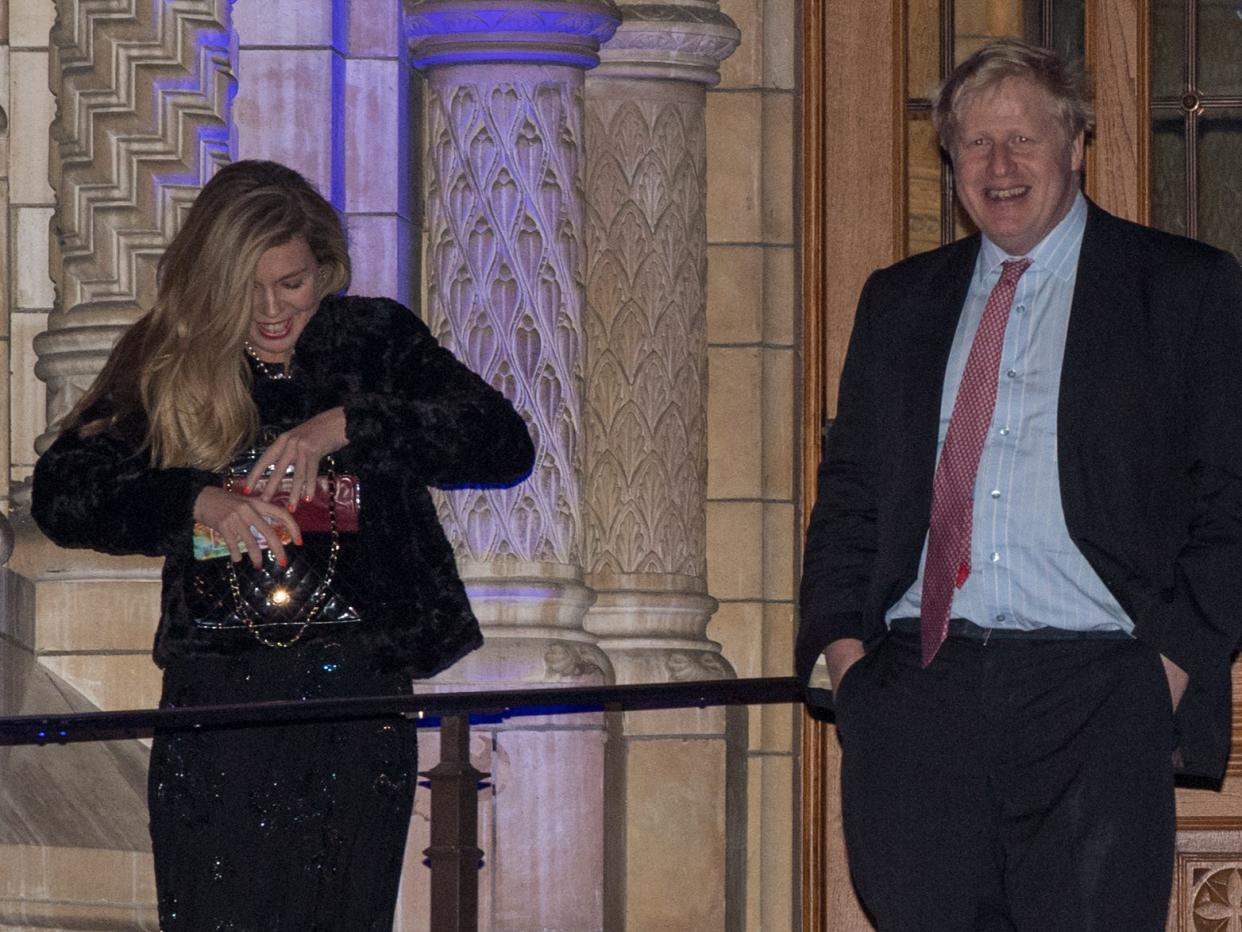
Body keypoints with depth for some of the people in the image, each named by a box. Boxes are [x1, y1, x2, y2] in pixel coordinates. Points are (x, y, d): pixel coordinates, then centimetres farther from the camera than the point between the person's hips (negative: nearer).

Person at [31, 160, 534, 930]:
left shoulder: (374, 340, 2)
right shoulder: (167, 363, 2)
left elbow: (506, 445, -9)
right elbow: (61, 494, -7)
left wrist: (345, 426, -19)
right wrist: (197, 500, -23)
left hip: (358, 698, 0)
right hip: (215, 705, 0)